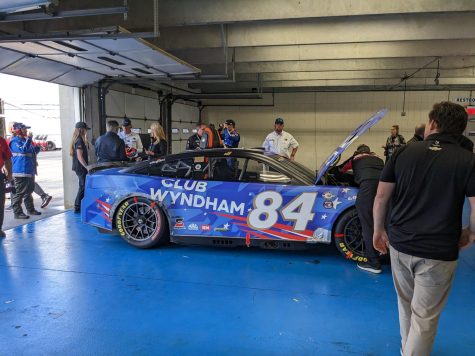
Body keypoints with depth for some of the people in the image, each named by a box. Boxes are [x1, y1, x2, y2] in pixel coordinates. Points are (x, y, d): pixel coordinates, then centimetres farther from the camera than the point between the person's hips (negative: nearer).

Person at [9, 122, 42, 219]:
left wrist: (37, 148, 6)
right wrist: (29, 139, -23)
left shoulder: (25, 140, 18)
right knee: (20, 192, -8)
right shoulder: (15, 141, -11)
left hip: (29, 170, 10)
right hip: (20, 171, -10)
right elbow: (23, 149, -27)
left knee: (29, 191, 17)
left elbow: (33, 152, 26)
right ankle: (17, 212, -2)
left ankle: (30, 209, 28)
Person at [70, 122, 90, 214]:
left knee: (82, 186, 14)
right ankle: (77, 208, -2)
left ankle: (78, 206, 19)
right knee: (83, 187, -6)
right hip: (81, 167, -10)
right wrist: (87, 167, -21)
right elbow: (80, 156, -21)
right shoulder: (80, 141, -15)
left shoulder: (76, 140, 15)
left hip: (78, 167, 10)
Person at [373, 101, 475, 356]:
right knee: (425, 316, 10)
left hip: (399, 244, 4)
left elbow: (381, 197, 0)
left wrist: (378, 230, 12)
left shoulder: (403, 153, -1)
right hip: (438, 253, -3)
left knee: (405, 304, 24)